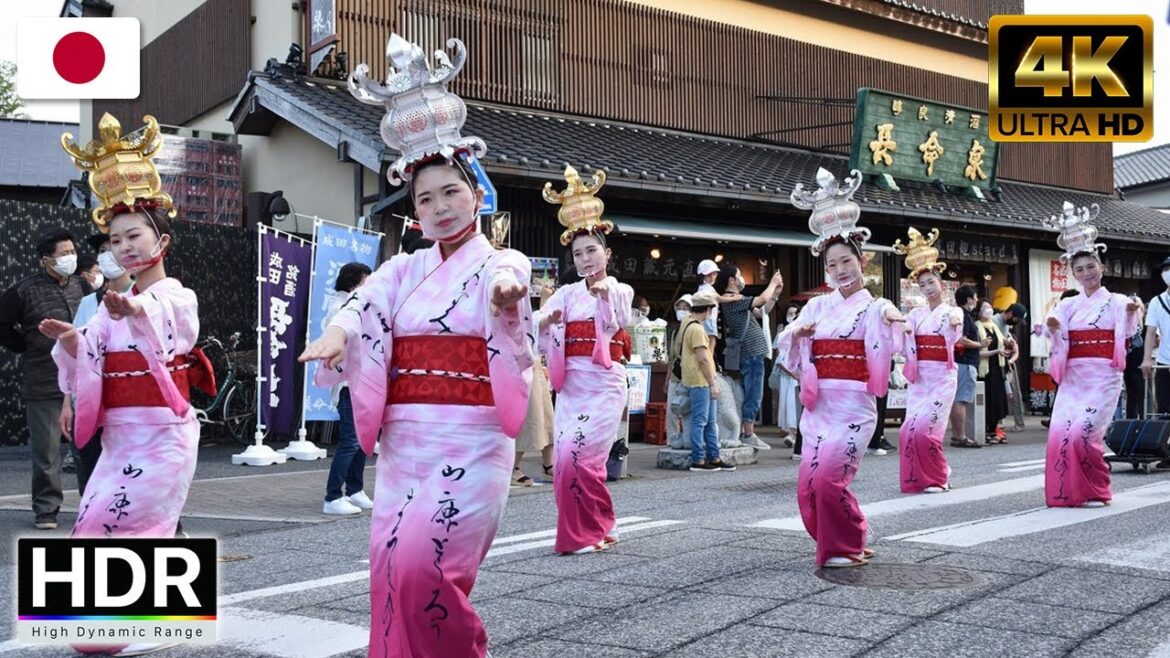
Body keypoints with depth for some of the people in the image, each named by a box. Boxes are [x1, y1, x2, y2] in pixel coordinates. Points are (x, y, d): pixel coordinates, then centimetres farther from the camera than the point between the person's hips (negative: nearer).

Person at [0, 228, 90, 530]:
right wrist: (26, 348, 3)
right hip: (43, 385, -3)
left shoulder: (82, 287, 8)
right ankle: (46, 509, 12)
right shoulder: (26, 290, -4)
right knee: (46, 449, 2)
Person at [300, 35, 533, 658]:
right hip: (402, 442, 4)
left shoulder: (501, 264, 1)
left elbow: (505, 280, -23)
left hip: (470, 441, -4)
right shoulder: (404, 269, 12)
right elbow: (364, 304, -7)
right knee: (391, 570, 3)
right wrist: (337, 332, -31)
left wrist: (507, 290, -49)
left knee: (420, 563, -17)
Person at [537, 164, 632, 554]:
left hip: (604, 384, -4)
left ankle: (596, 530, 4)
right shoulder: (568, 293, 12)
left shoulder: (619, 291, 3)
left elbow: (617, 323, -20)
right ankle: (577, 533, 14)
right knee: (565, 459, 0)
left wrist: (604, 295, -39)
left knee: (579, 457, -13)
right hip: (570, 384, 4)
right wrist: (547, 321, -21)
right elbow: (534, 329, 1)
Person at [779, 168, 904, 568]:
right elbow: (790, 352, 13)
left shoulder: (873, 308, -1)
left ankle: (848, 547, 6)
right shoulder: (818, 306, 12)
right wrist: (797, 333, -6)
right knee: (808, 486, 1)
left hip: (852, 405, -5)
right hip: (817, 404, 5)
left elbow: (880, 361, -14)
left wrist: (887, 324, -28)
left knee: (828, 479, -15)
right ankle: (838, 544, 22)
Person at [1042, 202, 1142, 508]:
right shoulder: (1068, 306, 12)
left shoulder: (1116, 302, 2)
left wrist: (1133, 313, -33)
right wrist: (1053, 330, -15)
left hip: (1103, 378, -4)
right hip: (1072, 377, 4)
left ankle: (1095, 492, 1)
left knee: (1082, 433, -15)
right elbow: (1059, 345, 5)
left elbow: (1128, 333, -14)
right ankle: (1067, 493, 7)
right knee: (1059, 434, -7)